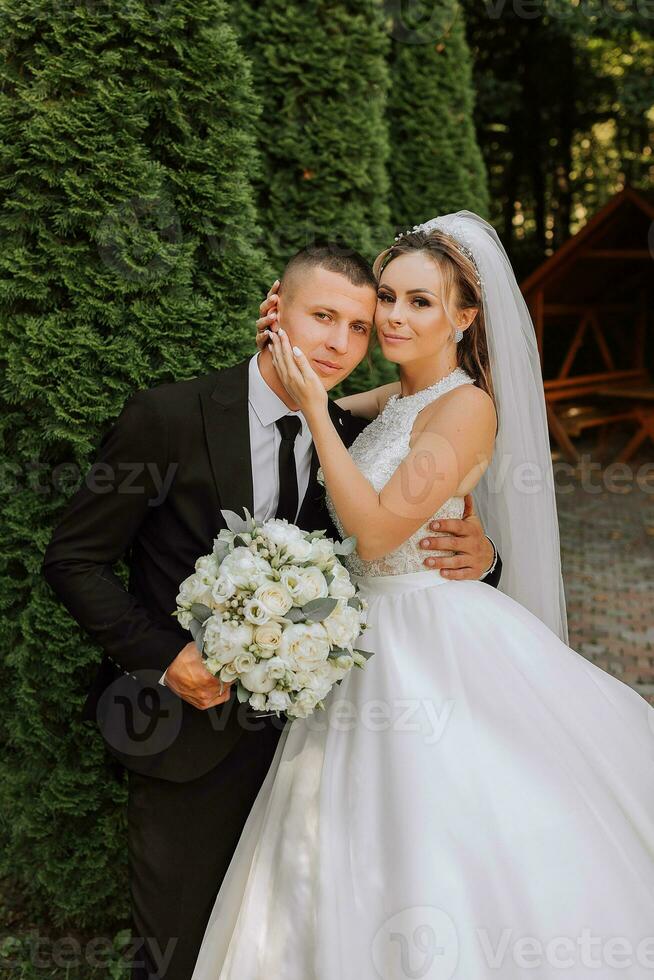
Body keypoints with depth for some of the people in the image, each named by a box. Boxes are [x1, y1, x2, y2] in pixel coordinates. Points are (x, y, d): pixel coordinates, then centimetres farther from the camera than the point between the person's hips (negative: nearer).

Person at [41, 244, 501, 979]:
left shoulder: (355, 442, -1)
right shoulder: (168, 417, -13)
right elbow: (74, 559, -9)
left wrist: (477, 559, -17)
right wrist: (163, 655, -19)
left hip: (301, 731, 4)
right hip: (188, 735, -3)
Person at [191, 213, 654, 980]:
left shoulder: (467, 407, -15)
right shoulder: (394, 401, 9)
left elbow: (376, 530, -21)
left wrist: (315, 410, -19)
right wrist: (286, 343, 8)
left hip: (435, 647, -8)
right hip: (370, 636, 8)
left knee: (435, 848, 2)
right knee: (363, 855, 16)